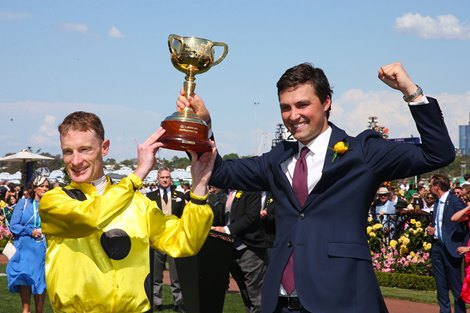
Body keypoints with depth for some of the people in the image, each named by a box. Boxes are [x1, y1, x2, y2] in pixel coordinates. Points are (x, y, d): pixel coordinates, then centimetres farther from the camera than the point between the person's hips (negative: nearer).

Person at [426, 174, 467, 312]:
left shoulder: (455, 201, -14)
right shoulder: (437, 202, 11)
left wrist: (463, 245, -17)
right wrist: (430, 229, 4)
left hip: (451, 247, -8)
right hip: (437, 246, 8)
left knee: (455, 283, -1)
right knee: (440, 283, 13)